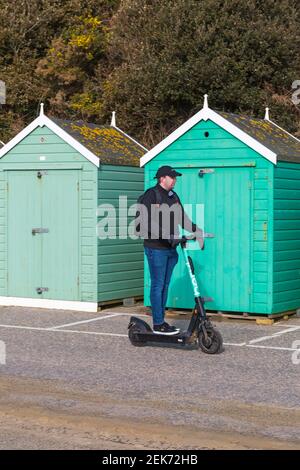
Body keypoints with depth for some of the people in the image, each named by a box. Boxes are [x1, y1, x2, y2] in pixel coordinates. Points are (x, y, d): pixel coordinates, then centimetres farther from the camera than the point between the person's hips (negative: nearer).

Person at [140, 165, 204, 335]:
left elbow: (182, 217, 18)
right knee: (158, 285, -5)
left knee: (165, 285, 13)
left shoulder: (173, 196, 15)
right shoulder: (151, 195, -10)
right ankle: (158, 324, 0)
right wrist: (168, 236, -28)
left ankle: (161, 321, 20)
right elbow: (150, 221, -20)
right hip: (156, 247, -8)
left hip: (170, 248, 8)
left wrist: (196, 230, 4)